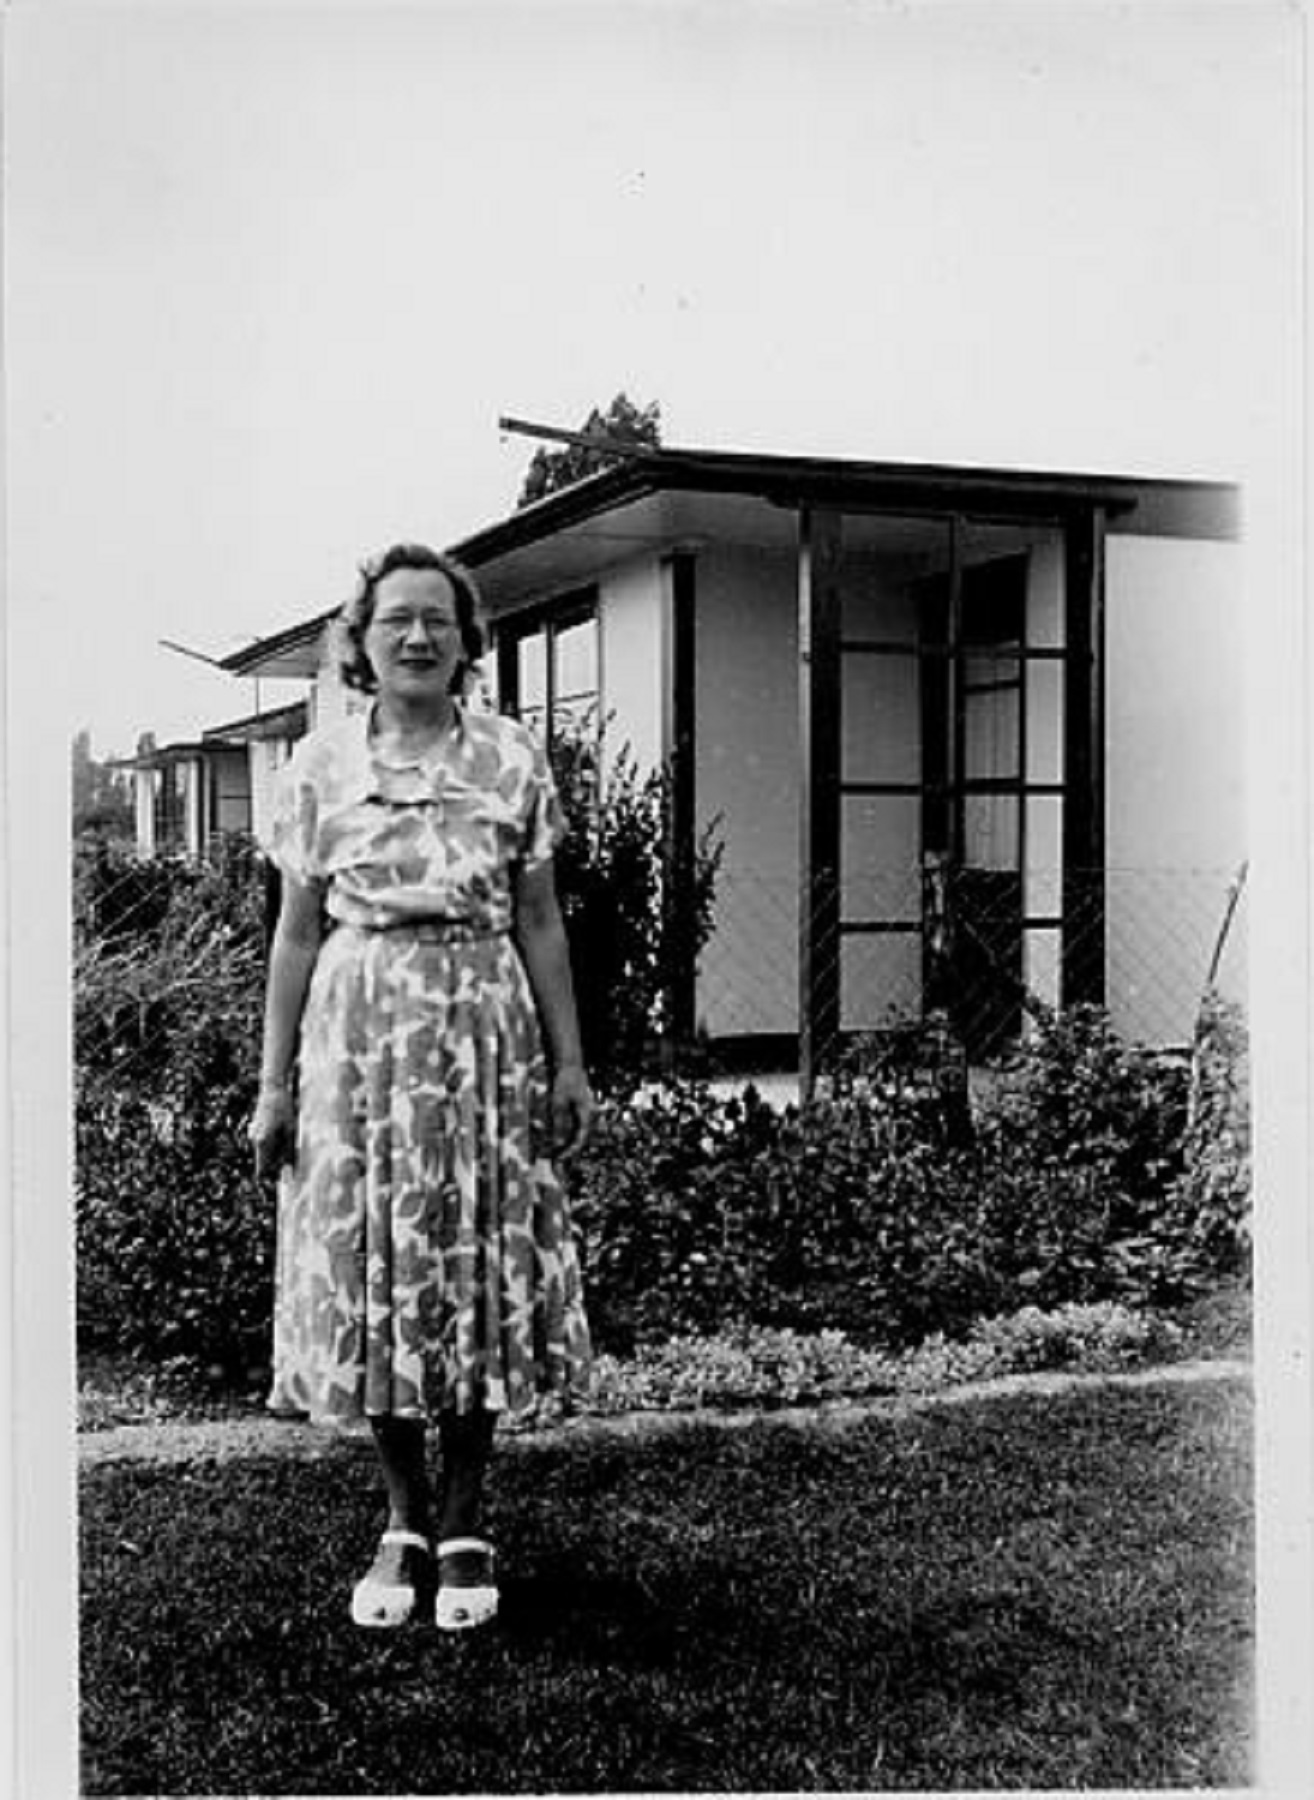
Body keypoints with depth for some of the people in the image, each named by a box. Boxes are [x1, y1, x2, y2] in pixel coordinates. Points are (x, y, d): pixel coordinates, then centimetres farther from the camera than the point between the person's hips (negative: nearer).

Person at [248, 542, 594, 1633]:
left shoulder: (511, 760, 3)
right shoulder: (320, 767, 4)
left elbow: (540, 923, 5)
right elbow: (298, 932, 5)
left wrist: (570, 1062, 2)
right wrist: (274, 1083, 3)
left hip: (484, 1031, 0)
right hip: (357, 1031, 1)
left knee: (479, 1271, 3)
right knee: (367, 1270, 3)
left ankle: (464, 1522, 18)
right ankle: (405, 1520, 21)